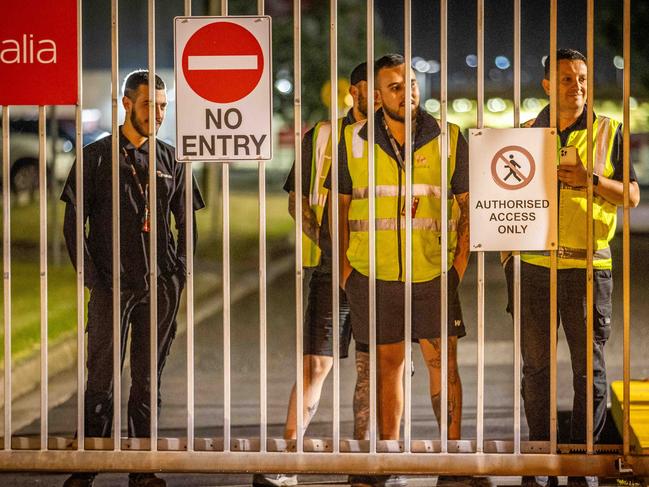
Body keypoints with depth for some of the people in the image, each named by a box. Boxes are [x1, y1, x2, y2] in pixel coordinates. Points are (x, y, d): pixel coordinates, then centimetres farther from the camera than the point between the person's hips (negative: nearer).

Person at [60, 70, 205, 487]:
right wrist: (91, 275, -5)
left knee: (148, 380, 6)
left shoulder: (170, 159, 11)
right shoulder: (97, 156, 3)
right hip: (112, 284, -3)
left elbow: (186, 221, 18)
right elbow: (74, 222, 2)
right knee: (101, 378, -3)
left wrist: (181, 270, 5)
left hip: (161, 285, 3)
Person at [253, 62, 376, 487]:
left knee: (372, 365, 6)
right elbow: (297, 198, 7)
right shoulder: (323, 138, 4)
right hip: (331, 266, -2)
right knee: (316, 363, -6)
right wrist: (323, 238, -8)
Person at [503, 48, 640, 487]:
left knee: (590, 367, 0)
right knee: (536, 366, 4)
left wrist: (592, 180, -14)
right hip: (534, 266, 2)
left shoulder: (609, 132, 5)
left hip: (587, 266, -2)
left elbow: (632, 195, 1)